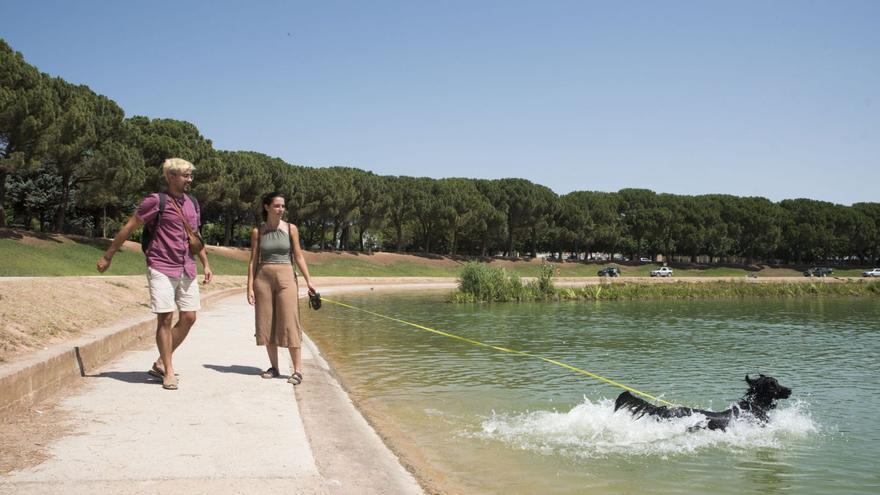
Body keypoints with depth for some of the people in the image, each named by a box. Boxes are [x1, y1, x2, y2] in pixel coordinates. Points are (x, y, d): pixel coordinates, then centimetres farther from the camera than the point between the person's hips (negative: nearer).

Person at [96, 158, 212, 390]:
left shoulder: (192, 204, 12)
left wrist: (205, 264, 18)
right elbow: (129, 227, -3)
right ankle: (168, 372, 4)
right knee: (165, 318, -5)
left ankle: (160, 363, 18)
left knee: (189, 318, 4)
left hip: (187, 269, 6)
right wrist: (108, 256, -2)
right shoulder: (156, 201, -8)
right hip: (162, 268, -6)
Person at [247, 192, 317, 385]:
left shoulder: (290, 229, 2)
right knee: (267, 323, 4)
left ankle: (298, 370, -4)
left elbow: (298, 257, 3)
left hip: (286, 277, -2)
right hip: (263, 278, 2)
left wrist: (308, 281, -4)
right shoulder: (257, 231, 4)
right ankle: (274, 367, 15)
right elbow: (253, 260, 4)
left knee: (289, 324, -6)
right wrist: (250, 287, -1)